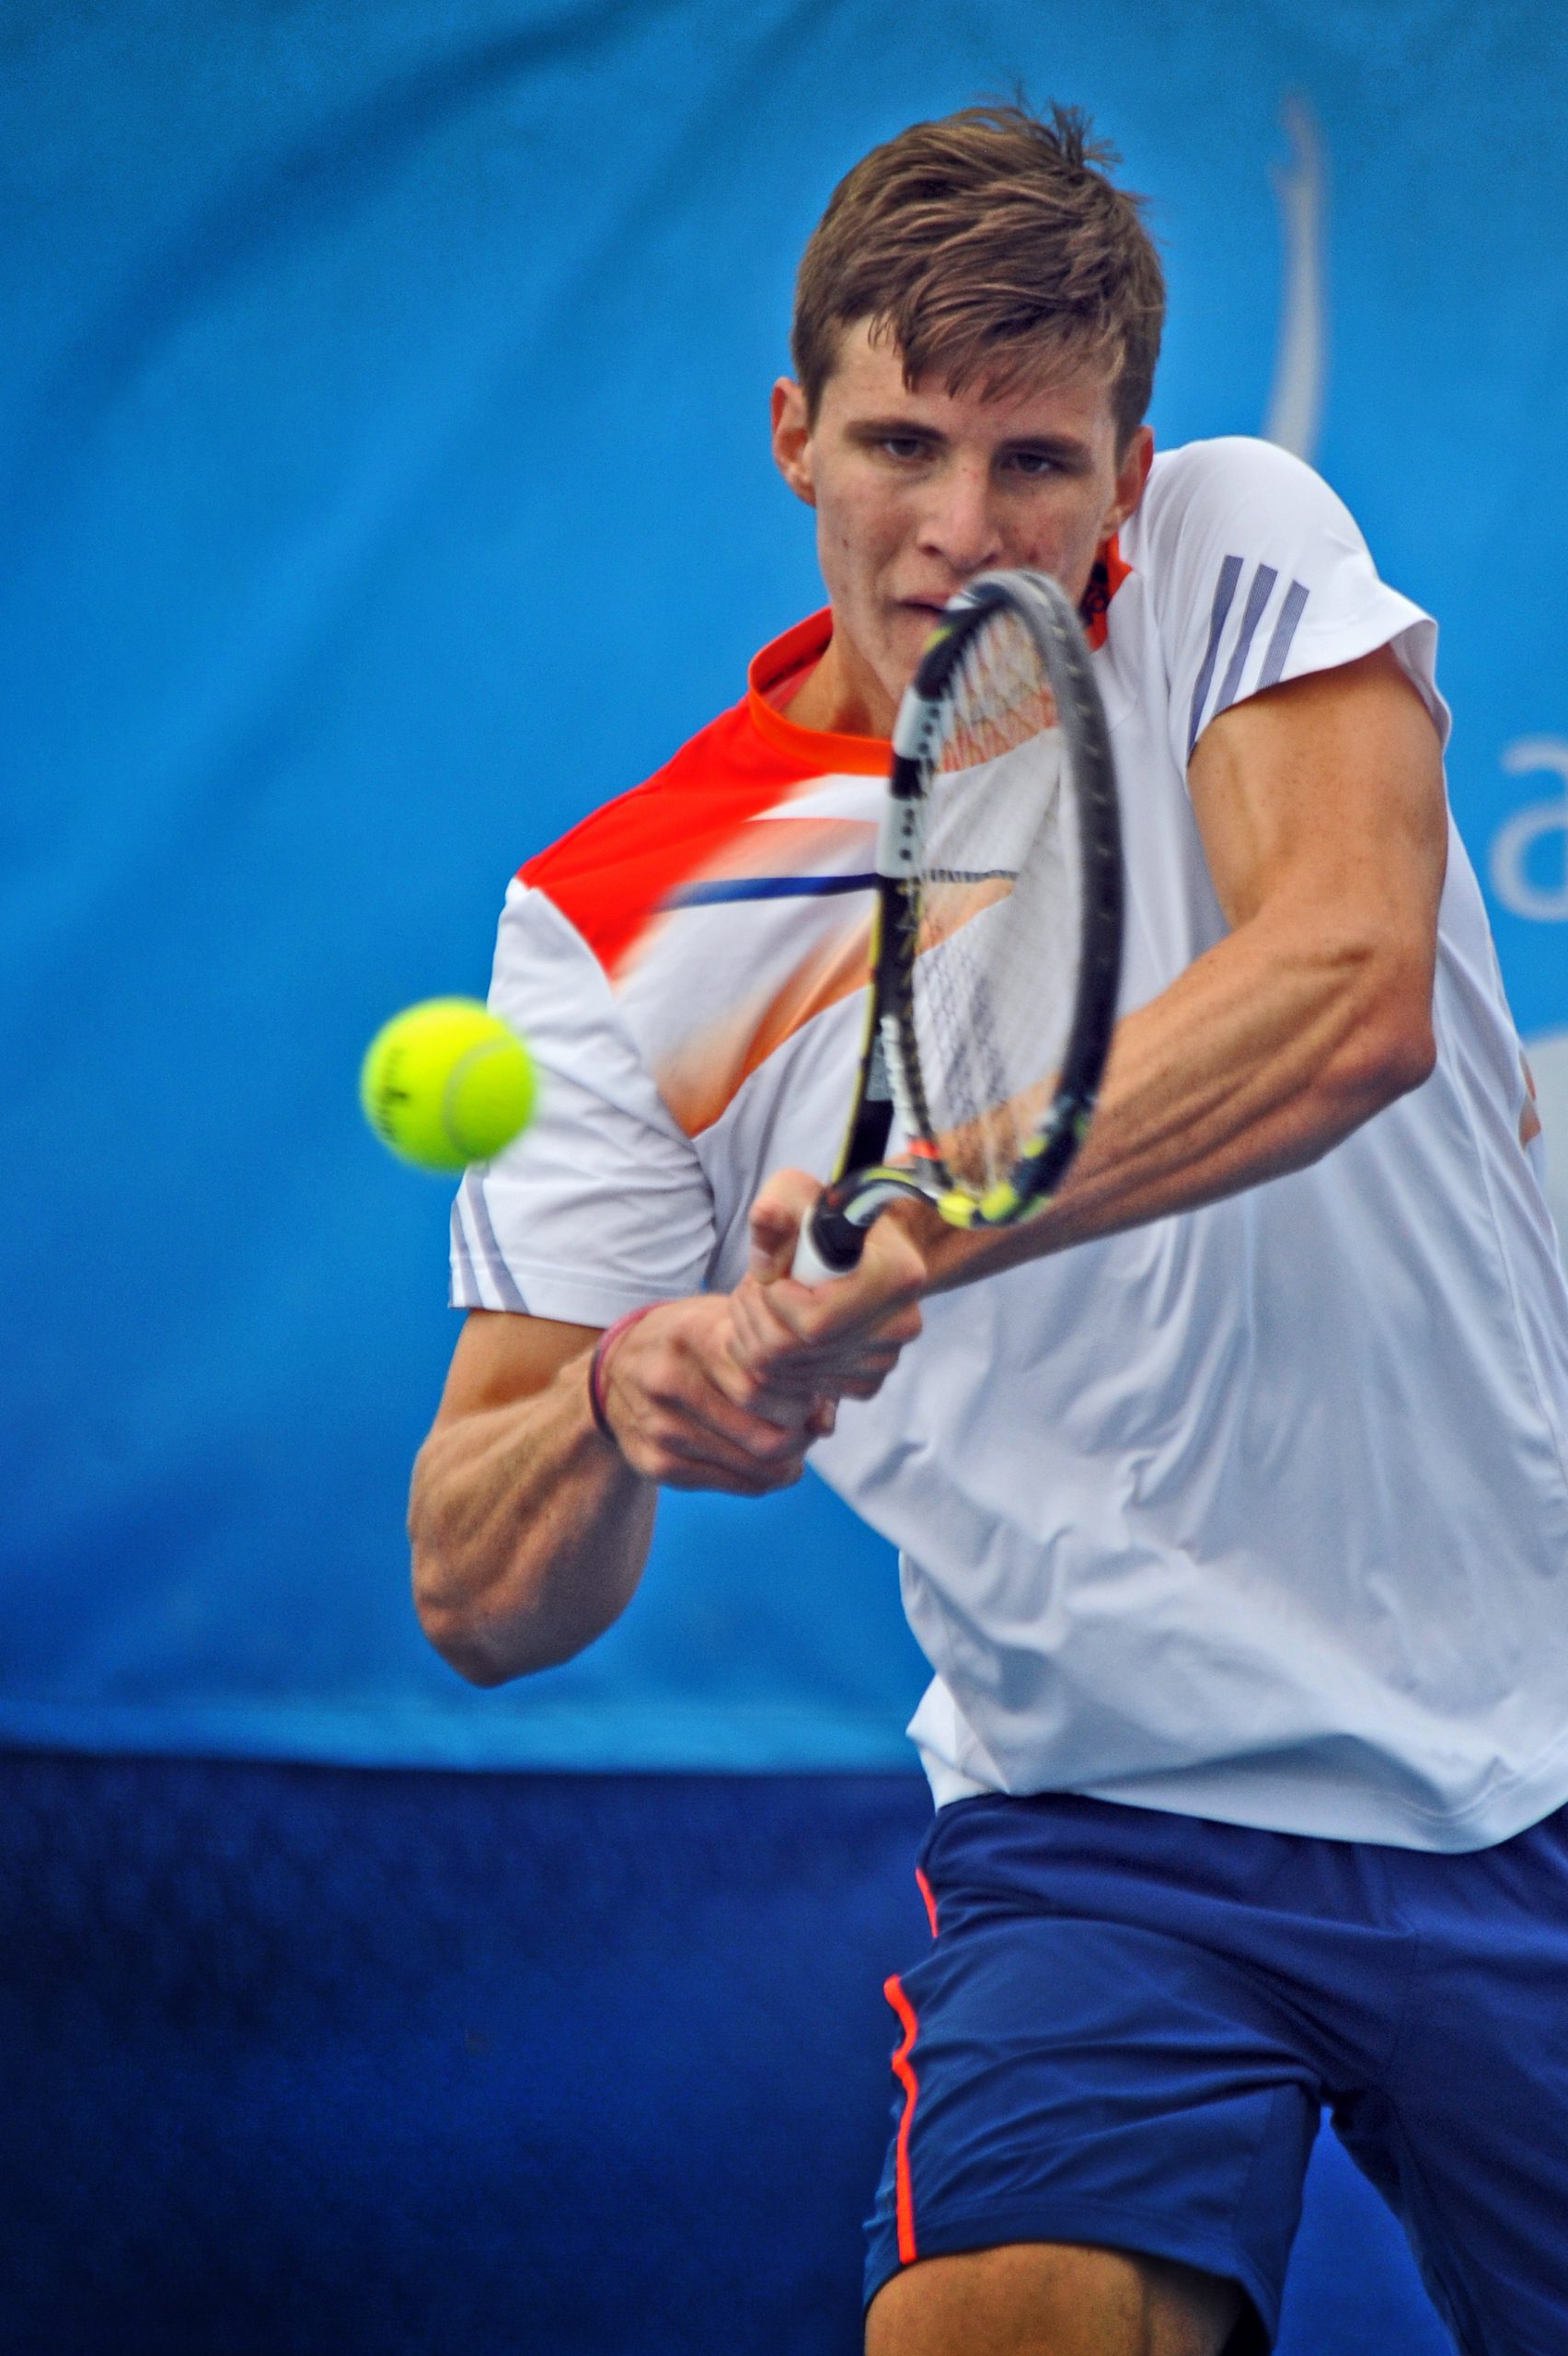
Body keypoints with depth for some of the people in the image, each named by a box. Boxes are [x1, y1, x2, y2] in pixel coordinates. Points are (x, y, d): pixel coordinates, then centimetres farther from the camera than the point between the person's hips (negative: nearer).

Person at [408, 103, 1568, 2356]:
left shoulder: (1242, 549, -1)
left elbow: (1355, 991, -21)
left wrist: (902, 1230, -33)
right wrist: (624, 1405, -29)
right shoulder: (620, 921, -2)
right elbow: (485, 1597, -6)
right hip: (1106, 1827, -1)